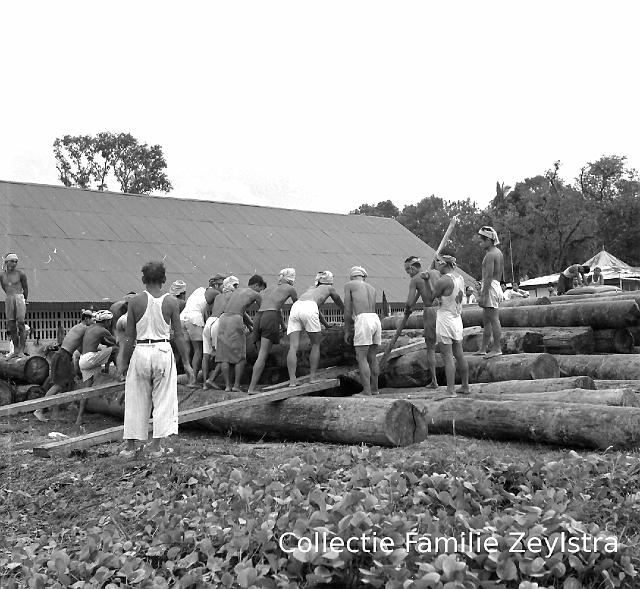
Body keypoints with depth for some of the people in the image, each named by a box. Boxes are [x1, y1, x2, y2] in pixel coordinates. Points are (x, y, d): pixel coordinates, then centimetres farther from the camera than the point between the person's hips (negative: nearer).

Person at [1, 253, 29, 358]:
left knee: (21, 325, -7)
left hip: (19, 299, -4)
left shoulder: (21, 274, -2)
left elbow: (26, 289, 9)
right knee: (11, 327, 4)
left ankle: (21, 351, -6)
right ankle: (15, 351, 11)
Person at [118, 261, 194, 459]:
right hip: (163, 351, 0)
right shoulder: (171, 301, -3)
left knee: (137, 400, 11)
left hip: (141, 352, 0)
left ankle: (130, 446, 19)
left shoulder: (136, 301, -3)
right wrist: (186, 363, 6)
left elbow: (129, 336, -1)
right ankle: (156, 446, 11)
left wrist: (124, 362, 10)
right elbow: (179, 335, -1)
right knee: (163, 399, 10)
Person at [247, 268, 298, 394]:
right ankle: (252, 388, -18)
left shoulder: (269, 288, 30)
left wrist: (283, 326, 51)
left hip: (258, 317, 6)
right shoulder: (290, 289, 16)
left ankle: (254, 385, 1)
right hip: (270, 318, -6)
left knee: (261, 355, 10)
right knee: (262, 356, -10)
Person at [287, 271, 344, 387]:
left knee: (293, 347, -4)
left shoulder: (310, 289, 41)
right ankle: (312, 376, 6)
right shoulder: (329, 288, 29)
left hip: (295, 307, 4)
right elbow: (341, 305, 45)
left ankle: (292, 379, -14)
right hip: (308, 309, -4)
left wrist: (326, 323, 68)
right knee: (316, 344, 12)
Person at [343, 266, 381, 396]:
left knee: (361, 358, -2)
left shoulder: (349, 285, 12)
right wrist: (354, 328, 40)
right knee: (372, 357, 14)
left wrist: (347, 331, 13)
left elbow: (348, 310, 6)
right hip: (376, 319, 6)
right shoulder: (372, 289, 27)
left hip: (363, 320, -6)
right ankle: (374, 389, 19)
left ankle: (367, 391, -6)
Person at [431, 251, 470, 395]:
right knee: (459, 355, 15)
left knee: (448, 357, -6)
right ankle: (465, 387, 24)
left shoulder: (443, 280, -18)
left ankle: (450, 390, -6)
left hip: (445, 319, -8)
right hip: (457, 319, 8)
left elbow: (430, 298, -9)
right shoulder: (460, 278, 7)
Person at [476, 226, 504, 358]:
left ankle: (497, 348, -1)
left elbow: (489, 276, -21)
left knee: (493, 319, -5)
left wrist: (483, 295, -21)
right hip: (497, 287, 10)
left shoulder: (490, 255, -15)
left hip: (490, 288, -10)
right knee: (486, 320, 14)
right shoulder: (498, 253, 15)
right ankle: (483, 348, 19)